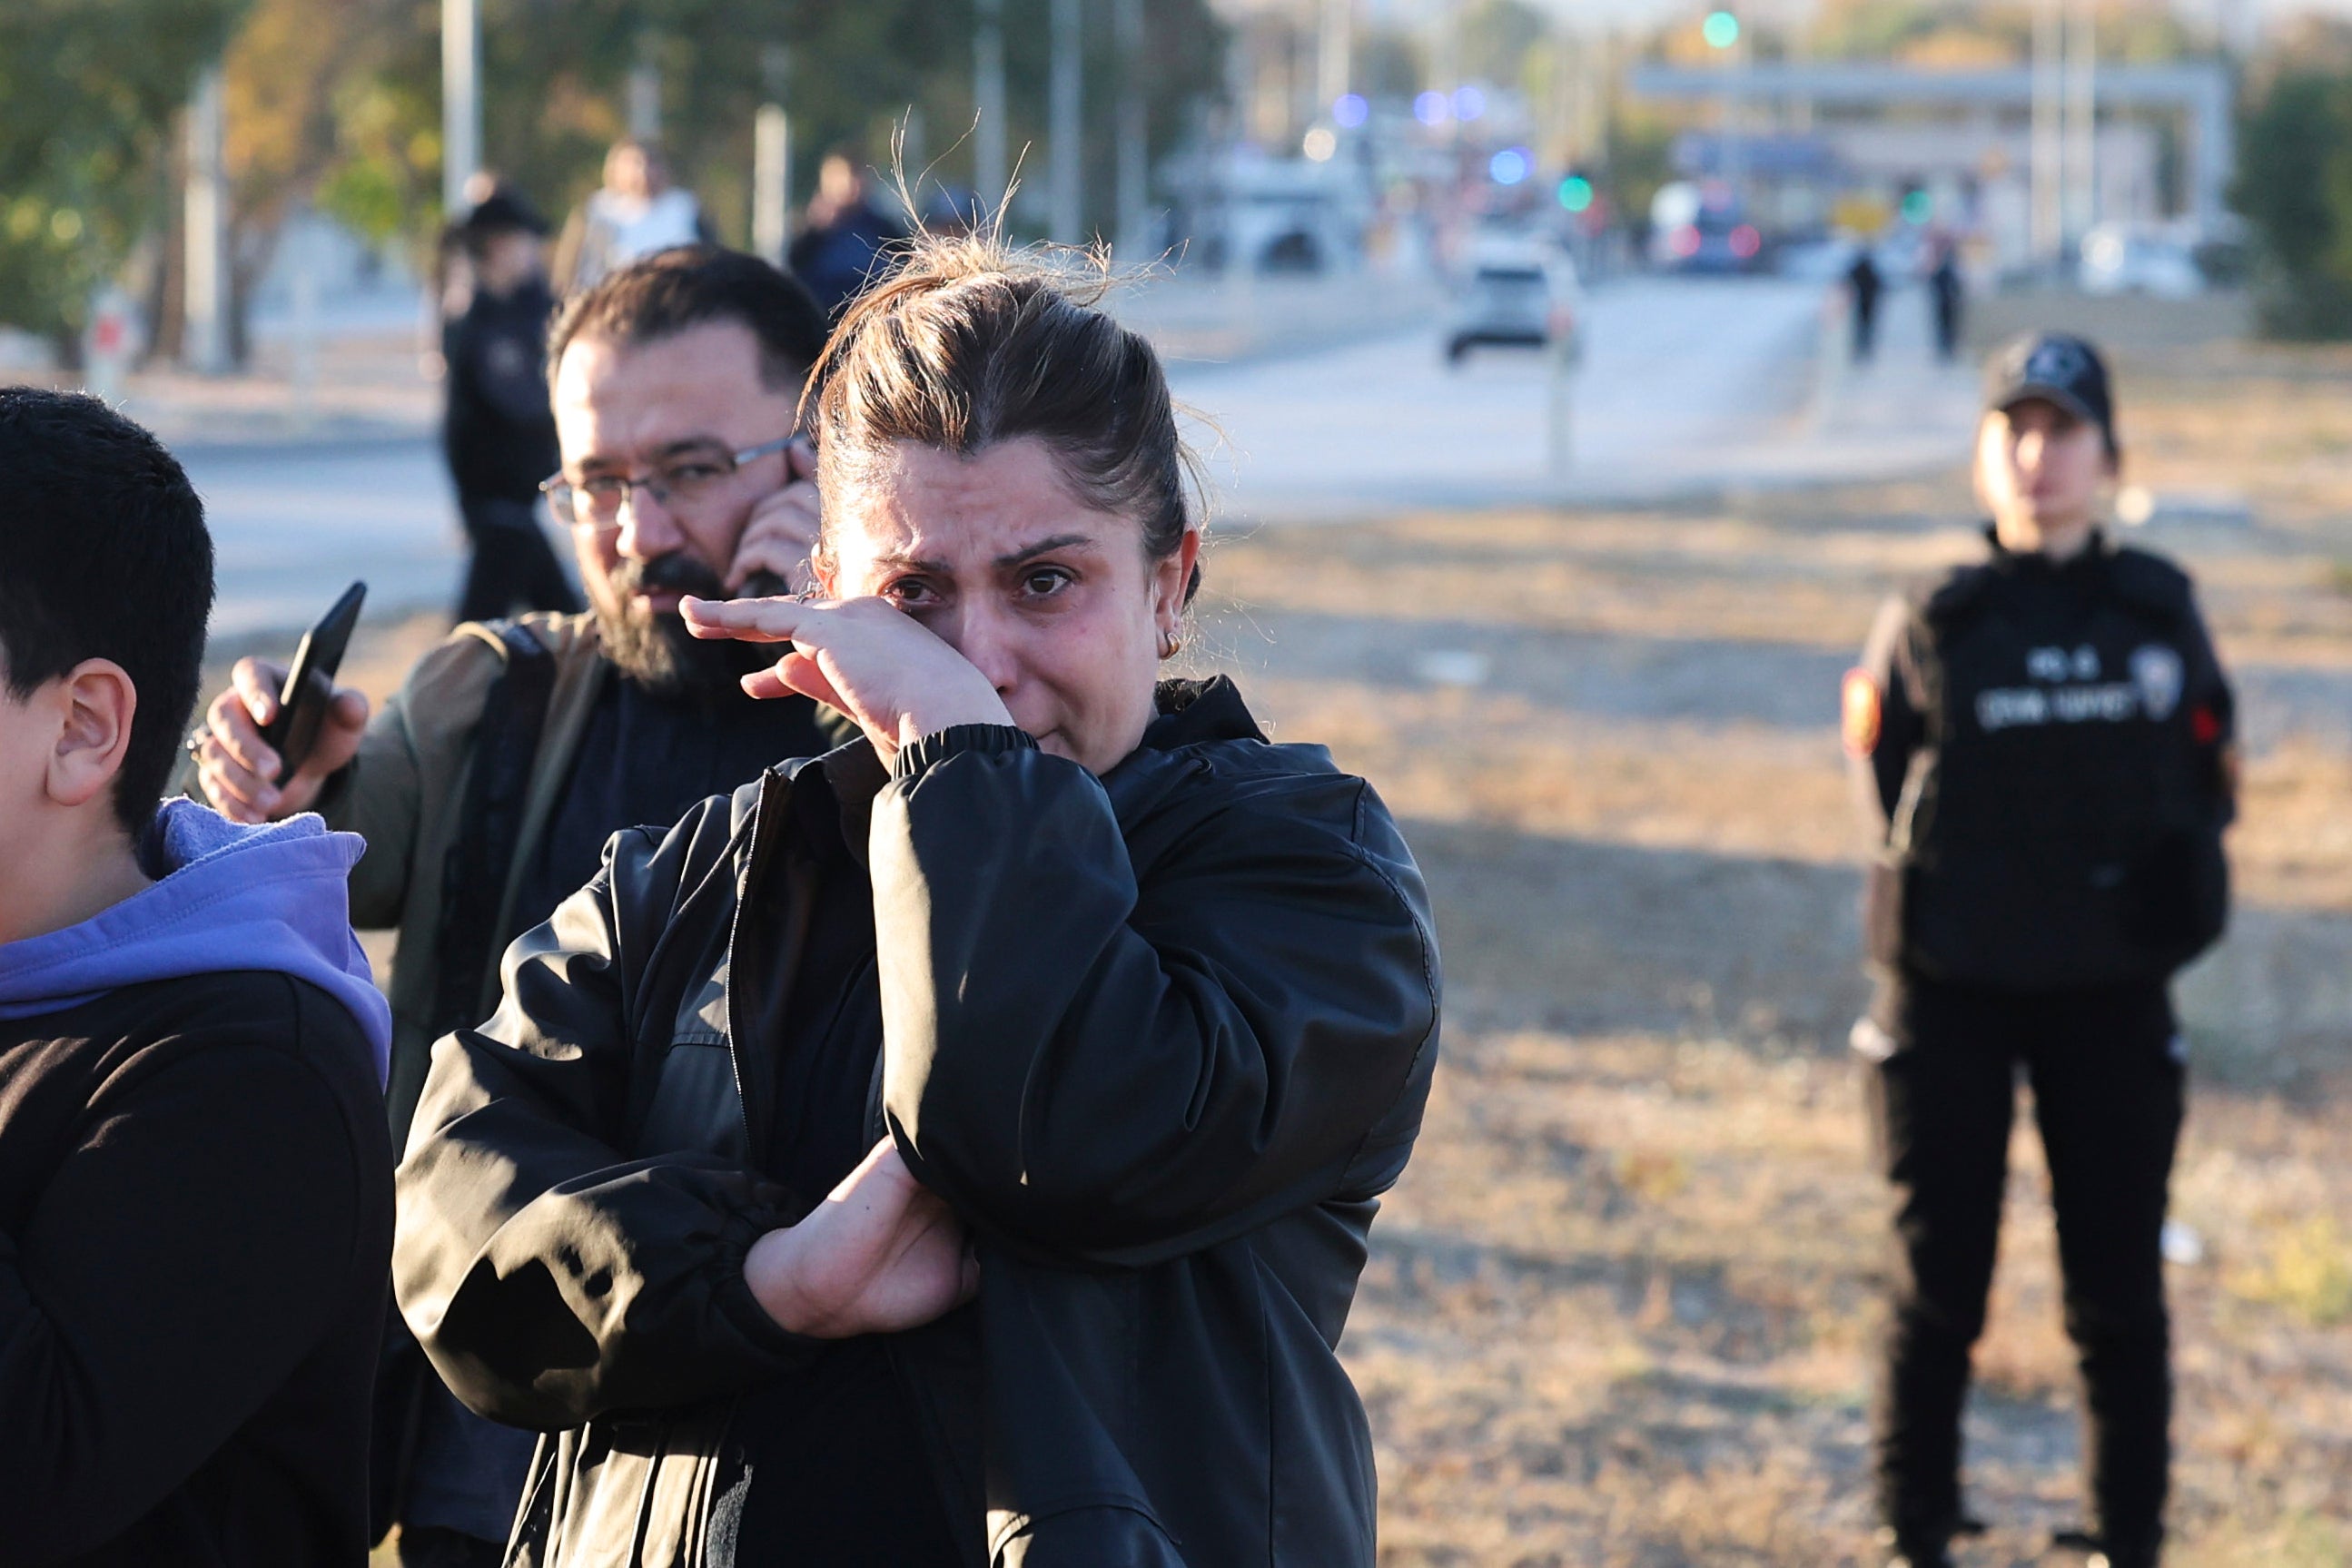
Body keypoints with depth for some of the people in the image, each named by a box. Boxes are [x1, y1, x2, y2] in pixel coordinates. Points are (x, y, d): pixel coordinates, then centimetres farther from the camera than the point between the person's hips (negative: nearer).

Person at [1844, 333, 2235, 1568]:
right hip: (1951, 995, -1)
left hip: (2110, 999, 1)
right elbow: (1885, 793, 3)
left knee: (2119, 1293, 4)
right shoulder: (1931, 626, 0)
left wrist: (2150, 906, -3)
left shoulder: (2159, 611, 3)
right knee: (1938, 1285, 4)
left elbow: (2201, 792, 8)